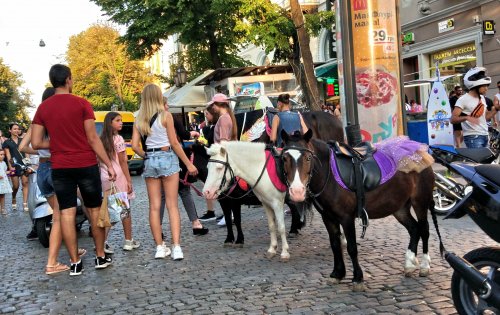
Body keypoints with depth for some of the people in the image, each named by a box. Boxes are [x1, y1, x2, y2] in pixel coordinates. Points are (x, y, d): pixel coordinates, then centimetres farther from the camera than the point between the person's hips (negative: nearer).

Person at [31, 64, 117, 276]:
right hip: (86, 165, -2)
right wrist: (109, 164, -4)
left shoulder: (43, 108, 3)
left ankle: (75, 263, 6)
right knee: (95, 210, 10)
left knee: (67, 213, 5)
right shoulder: (82, 104, -6)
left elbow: (36, 143, 1)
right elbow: (93, 139, -9)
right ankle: (101, 257, 16)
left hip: (60, 168, 2)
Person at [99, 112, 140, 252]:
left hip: (105, 178, 6)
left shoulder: (102, 140, 9)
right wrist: (129, 181, -7)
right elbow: (123, 162, -10)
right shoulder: (118, 139, -9)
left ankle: (103, 242, 1)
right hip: (118, 177, -6)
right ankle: (128, 241, 15)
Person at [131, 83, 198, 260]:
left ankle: (160, 247, 11)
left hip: (150, 161, 4)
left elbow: (135, 146, -1)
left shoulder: (139, 120, 4)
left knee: (154, 206, 9)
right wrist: (188, 164, -3)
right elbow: (174, 143, -8)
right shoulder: (165, 115, -7)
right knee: (172, 206, -1)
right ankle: (176, 247, -6)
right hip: (167, 159, -3)